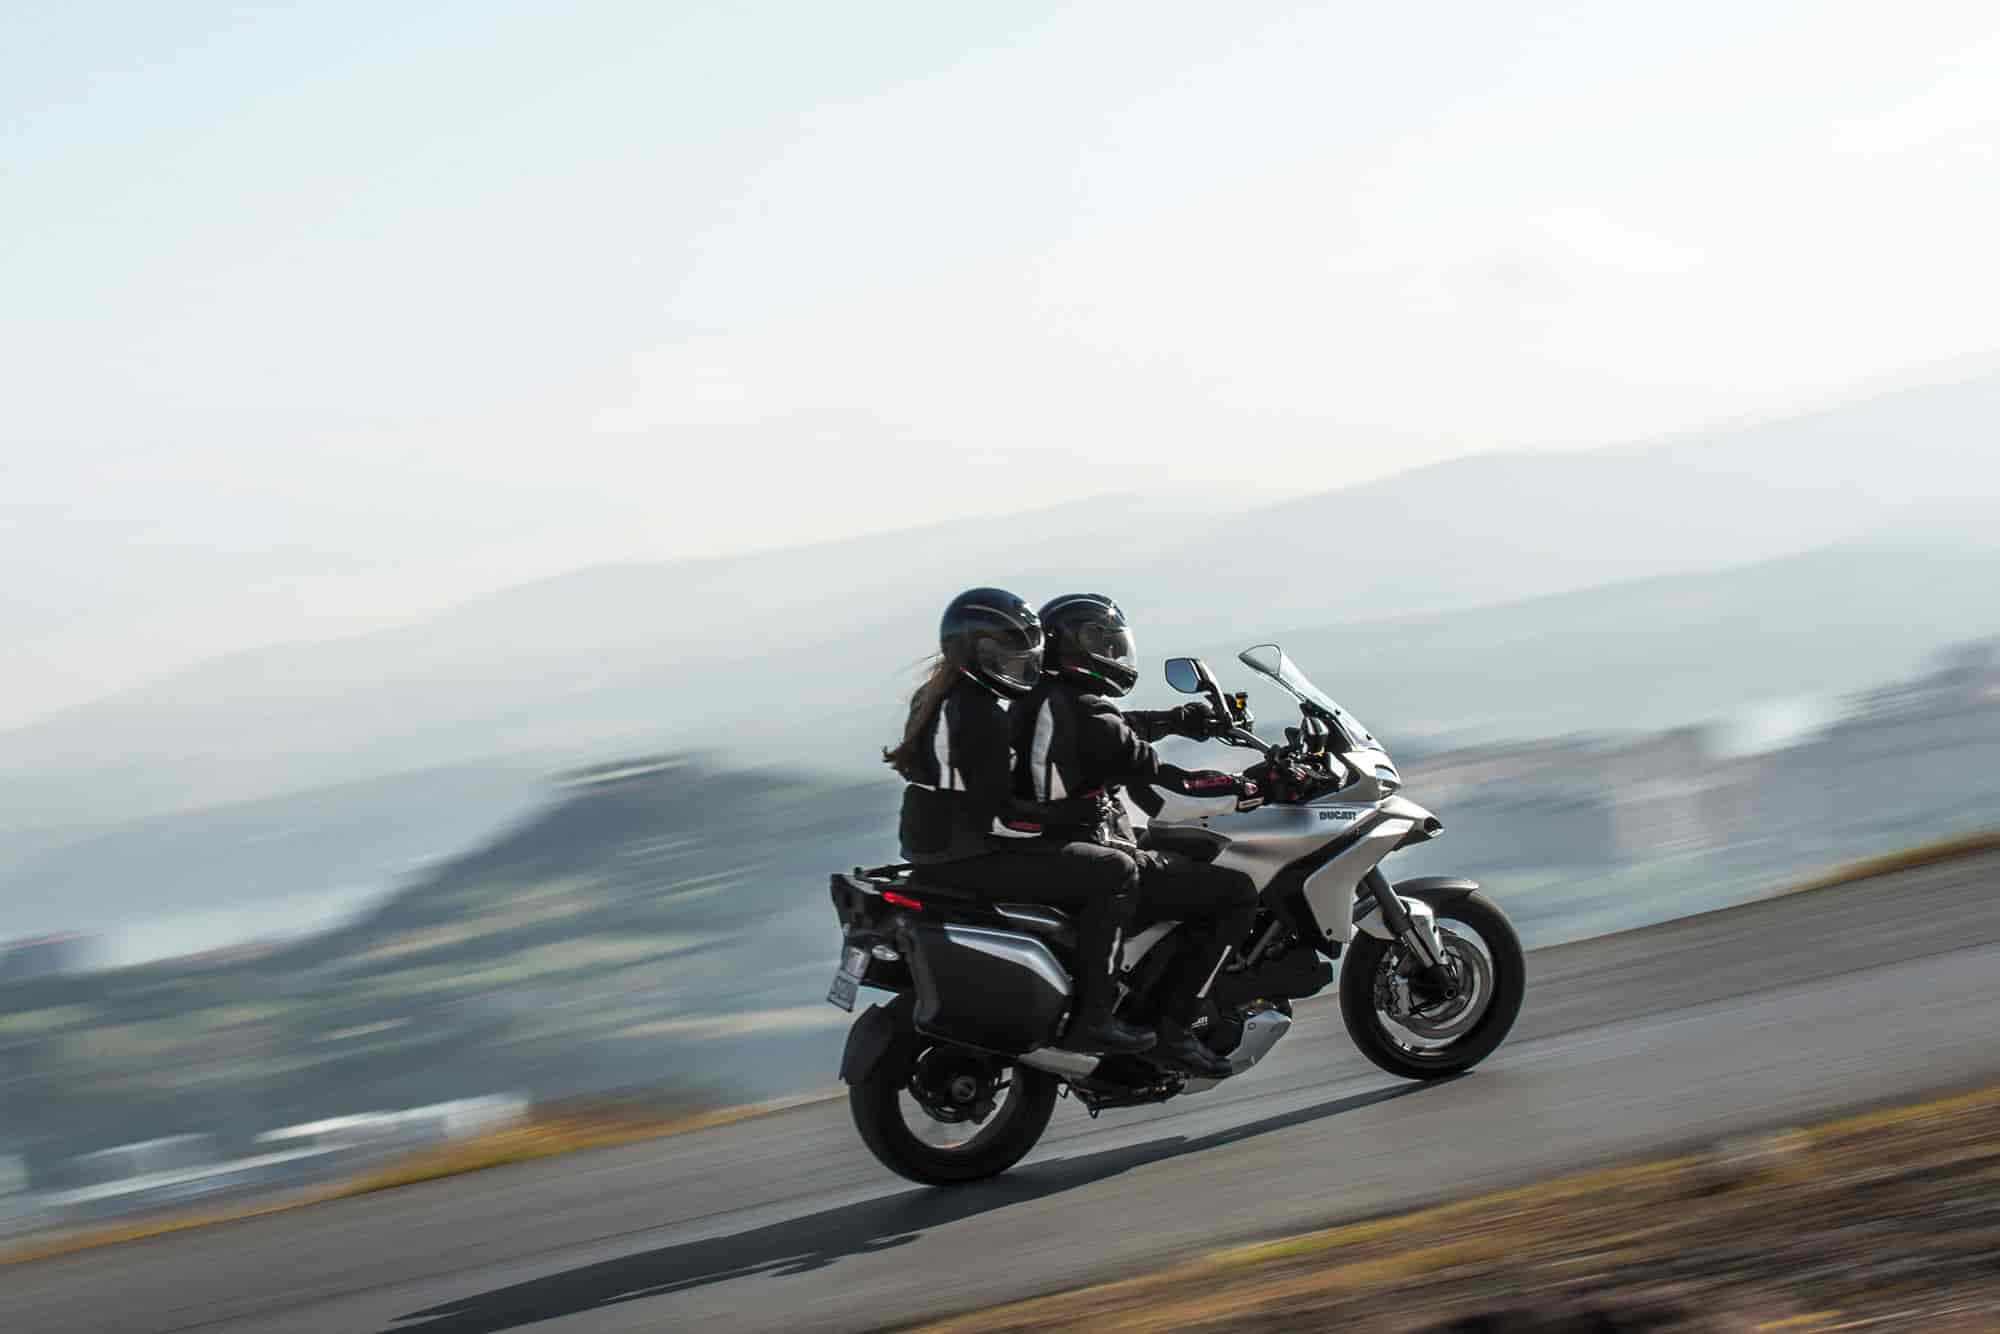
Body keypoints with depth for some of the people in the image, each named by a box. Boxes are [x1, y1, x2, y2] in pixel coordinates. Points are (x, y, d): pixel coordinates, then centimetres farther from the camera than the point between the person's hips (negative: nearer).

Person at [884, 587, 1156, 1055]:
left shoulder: (936, 698, 12)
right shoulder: (980, 715, -19)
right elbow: (999, 810, -23)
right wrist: (1076, 809, -14)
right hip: (970, 856, -11)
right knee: (1116, 873, -11)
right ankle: (1092, 1019, -14)